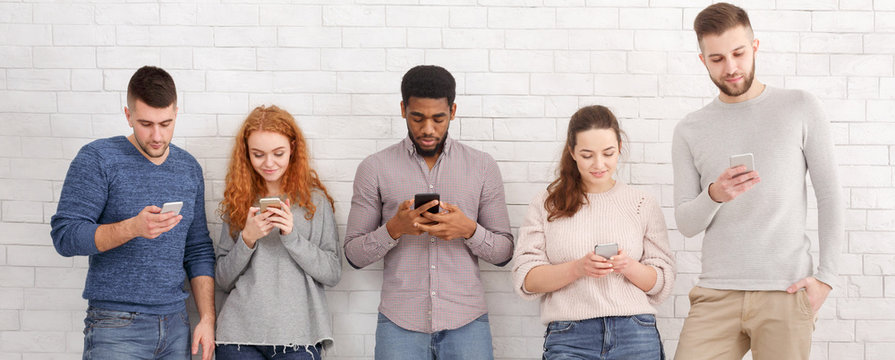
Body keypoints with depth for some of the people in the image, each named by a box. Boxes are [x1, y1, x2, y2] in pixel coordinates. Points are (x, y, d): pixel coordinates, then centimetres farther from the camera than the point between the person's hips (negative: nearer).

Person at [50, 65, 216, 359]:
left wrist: (207, 318, 5)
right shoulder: (97, 159, -5)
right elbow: (65, 236, -12)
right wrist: (132, 227, -25)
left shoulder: (189, 168, 9)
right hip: (116, 328, -4)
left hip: (175, 324, 4)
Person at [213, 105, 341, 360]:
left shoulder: (314, 199, 3)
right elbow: (223, 280, 6)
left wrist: (292, 235, -13)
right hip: (240, 333, 1)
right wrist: (247, 238, -9)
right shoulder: (238, 200, 7)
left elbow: (333, 274, -2)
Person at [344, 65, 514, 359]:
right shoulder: (375, 168, 3)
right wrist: (394, 228, -15)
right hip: (400, 324, -1)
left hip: (466, 323, 1)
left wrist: (469, 230, -12)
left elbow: (503, 252, 7)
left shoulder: (483, 167, 6)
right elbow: (354, 254, 3)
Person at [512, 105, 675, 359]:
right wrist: (577, 268, -16)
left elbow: (662, 283, 9)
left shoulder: (643, 205, 10)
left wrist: (630, 267, -11)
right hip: (568, 339, -1)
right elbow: (525, 280, -1)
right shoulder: (546, 205, 8)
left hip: (635, 338, 1)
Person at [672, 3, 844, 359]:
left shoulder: (801, 109, 5)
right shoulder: (689, 130, 9)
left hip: (786, 293, -1)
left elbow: (829, 196, 5)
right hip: (716, 294, 1)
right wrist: (714, 196, -15)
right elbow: (685, 223, 6)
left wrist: (827, 275, -2)